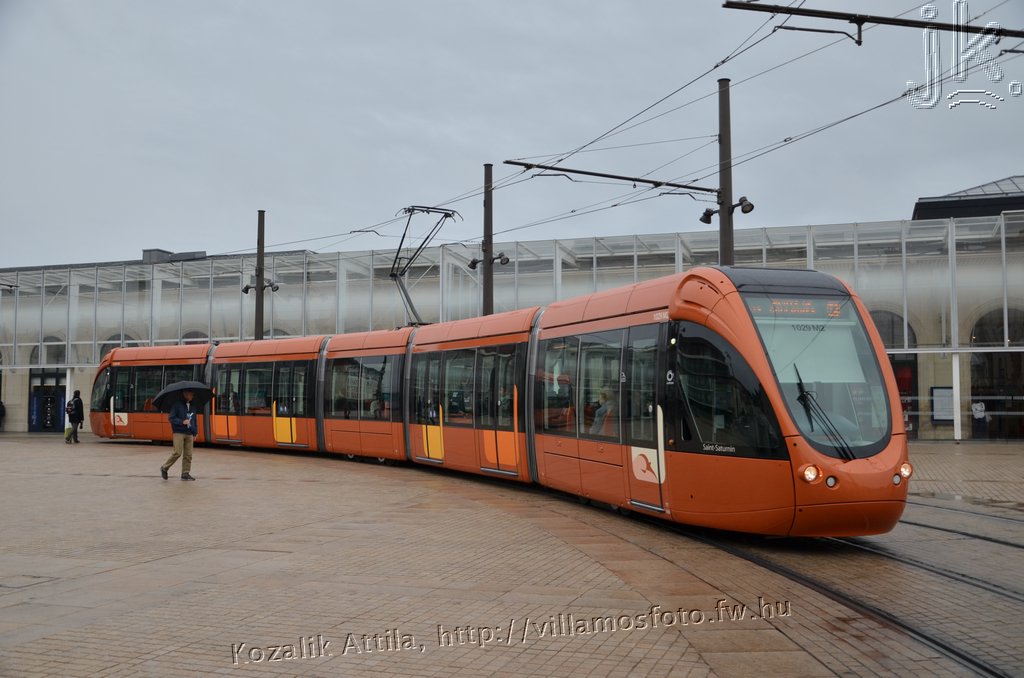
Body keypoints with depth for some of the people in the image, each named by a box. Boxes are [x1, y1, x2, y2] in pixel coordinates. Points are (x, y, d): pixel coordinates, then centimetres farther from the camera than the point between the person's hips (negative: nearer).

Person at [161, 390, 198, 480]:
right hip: (179, 433, -6)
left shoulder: (192, 407, 15)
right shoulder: (177, 404, -5)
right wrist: (182, 422, -19)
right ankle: (164, 468, 8)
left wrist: (195, 432, 16)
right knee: (177, 453, -11)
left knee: (188, 455, 2)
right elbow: (171, 418, -7)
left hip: (189, 434, 6)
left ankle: (185, 474, 8)